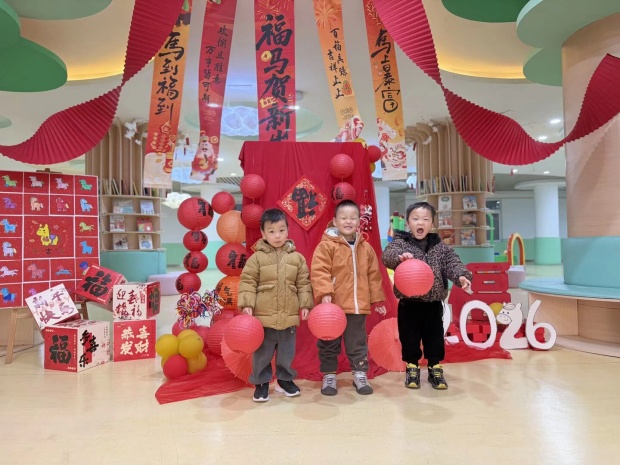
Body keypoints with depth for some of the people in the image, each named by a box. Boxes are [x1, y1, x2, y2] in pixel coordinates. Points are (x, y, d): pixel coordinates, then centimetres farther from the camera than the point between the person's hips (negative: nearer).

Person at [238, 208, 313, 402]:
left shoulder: (297, 258, 1)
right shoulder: (257, 258, -6)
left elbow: (304, 283, 5)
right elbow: (247, 282, -6)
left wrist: (305, 305, 1)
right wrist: (247, 304, -14)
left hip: (289, 315, 3)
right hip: (264, 315, -2)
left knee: (287, 351, 17)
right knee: (262, 352, 10)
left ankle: (285, 379, 36)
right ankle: (261, 382, 27)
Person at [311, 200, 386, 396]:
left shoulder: (366, 248, 7)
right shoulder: (326, 245, -8)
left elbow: (373, 275, 12)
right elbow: (319, 272, -14)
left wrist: (377, 299, 13)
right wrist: (324, 293, -25)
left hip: (358, 305, 3)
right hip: (333, 305, -3)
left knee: (358, 344, 14)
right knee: (329, 344, 11)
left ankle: (360, 375, 30)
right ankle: (329, 376, 26)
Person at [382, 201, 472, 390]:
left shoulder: (440, 247, 4)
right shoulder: (400, 243, -7)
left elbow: (452, 262, -7)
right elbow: (387, 255, -26)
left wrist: (461, 275, -28)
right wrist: (399, 257, -49)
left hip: (434, 303, 3)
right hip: (409, 303, -2)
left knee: (435, 337, 12)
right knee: (410, 338, 8)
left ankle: (435, 368, 28)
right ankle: (412, 367, 26)